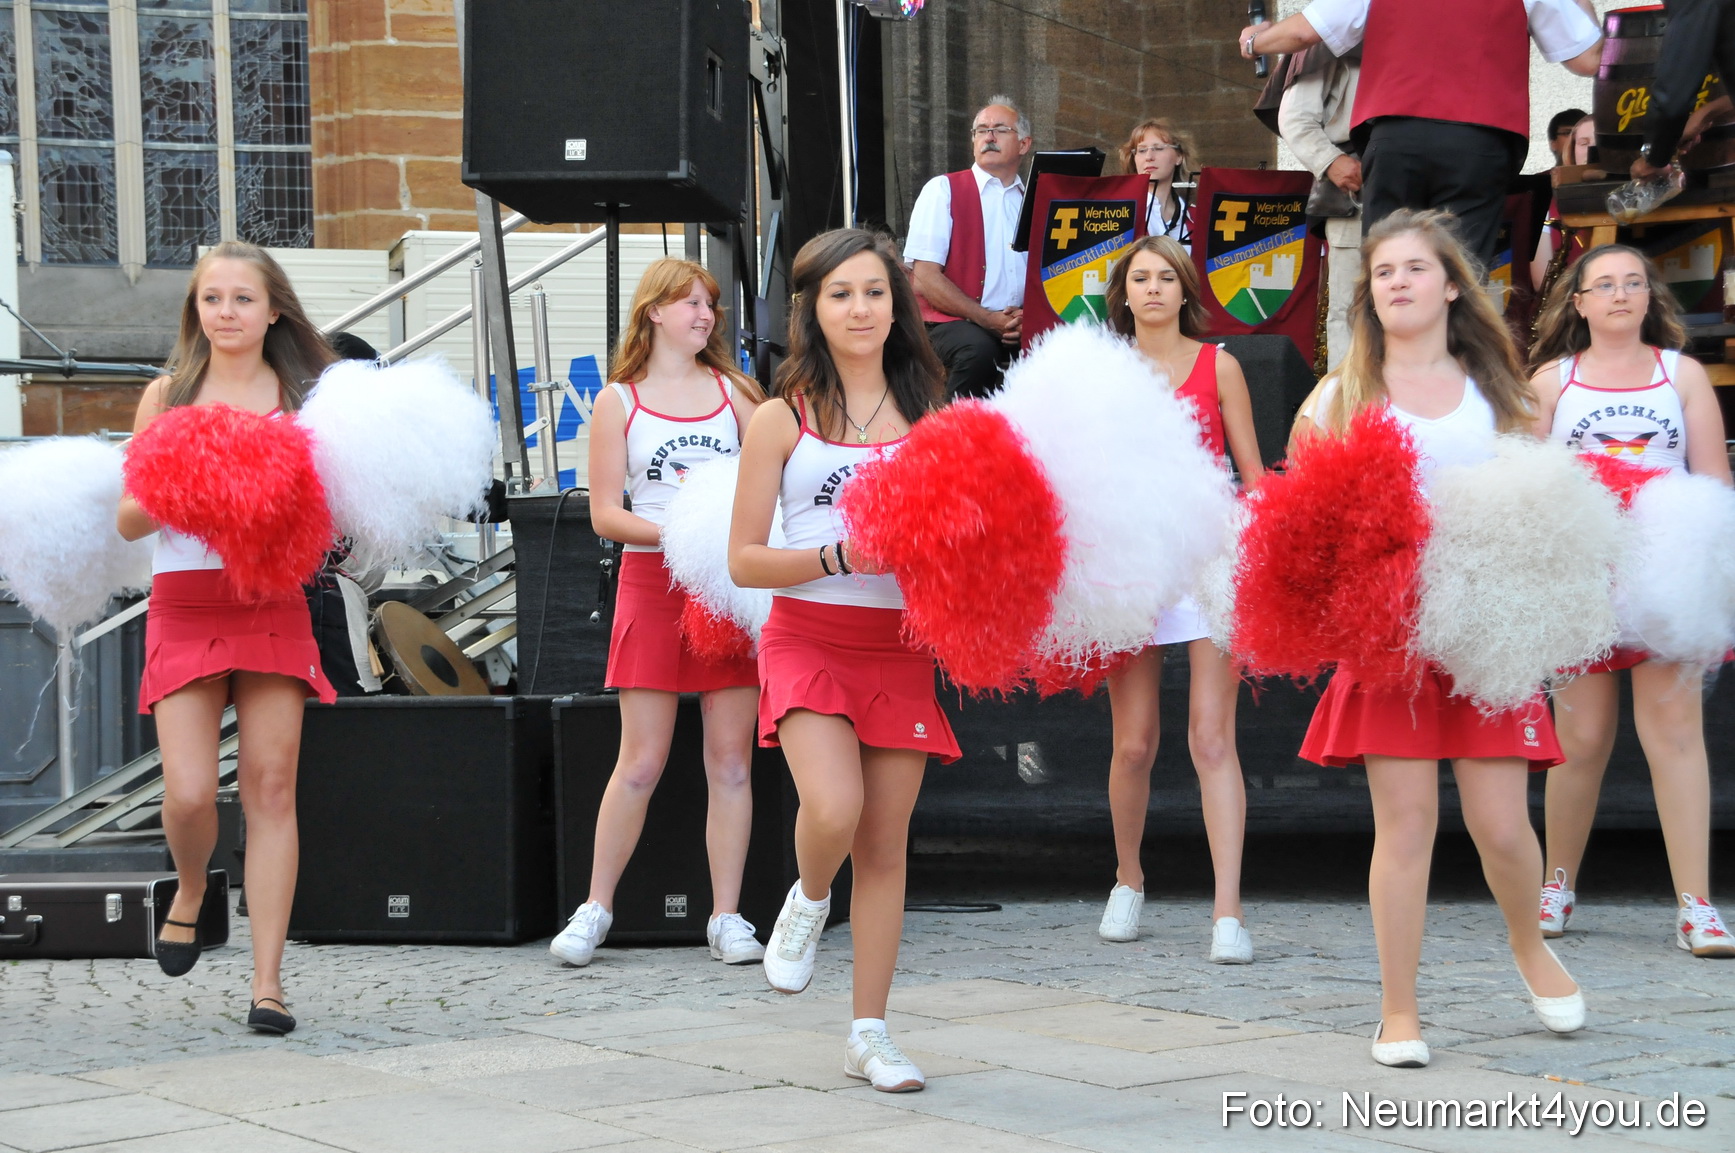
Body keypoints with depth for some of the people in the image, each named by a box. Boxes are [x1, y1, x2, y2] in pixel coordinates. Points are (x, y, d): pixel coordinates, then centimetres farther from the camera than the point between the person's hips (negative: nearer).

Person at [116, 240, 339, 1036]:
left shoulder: (304, 399, 8)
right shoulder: (168, 396, 8)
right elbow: (128, 520, 5)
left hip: (272, 605, 0)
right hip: (185, 607, 0)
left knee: (271, 790, -4)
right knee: (188, 793, -12)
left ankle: (267, 980, 0)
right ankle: (190, 890, 23)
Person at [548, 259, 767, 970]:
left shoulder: (734, 391, 13)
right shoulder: (619, 401, 6)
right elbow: (605, 513, 1)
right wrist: (674, 534, -16)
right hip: (652, 582, -2)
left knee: (731, 758, 0)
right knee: (641, 761, -3)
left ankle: (727, 917, 6)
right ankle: (596, 908, 9)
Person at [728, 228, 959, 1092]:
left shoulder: (928, 413, 9)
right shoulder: (783, 420, 0)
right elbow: (744, 561, -2)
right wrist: (842, 555, -15)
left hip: (901, 647, 3)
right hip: (809, 640, -3)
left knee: (884, 846, 4)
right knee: (833, 811, -25)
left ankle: (870, 1035, 15)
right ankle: (807, 901, 10)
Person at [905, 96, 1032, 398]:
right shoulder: (944, 190, 5)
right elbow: (924, 278, -5)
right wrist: (988, 319, -12)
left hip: (1021, 329, 3)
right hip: (954, 324, -3)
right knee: (978, 349, -36)